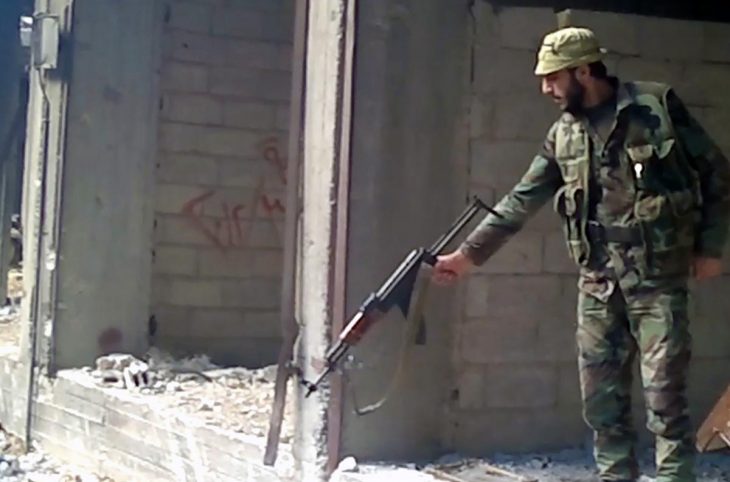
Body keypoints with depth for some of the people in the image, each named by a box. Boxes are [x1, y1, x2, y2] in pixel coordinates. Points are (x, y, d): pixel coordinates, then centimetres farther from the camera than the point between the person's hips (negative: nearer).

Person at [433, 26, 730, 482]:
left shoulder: (657, 105, -5)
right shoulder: (563, 135, 9)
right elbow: (521, 201, 12)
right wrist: (469, 253, 8)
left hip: (657, 278, -5)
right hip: (598, 282, 5)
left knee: (664, 393, -6)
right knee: (602, 398, 7)